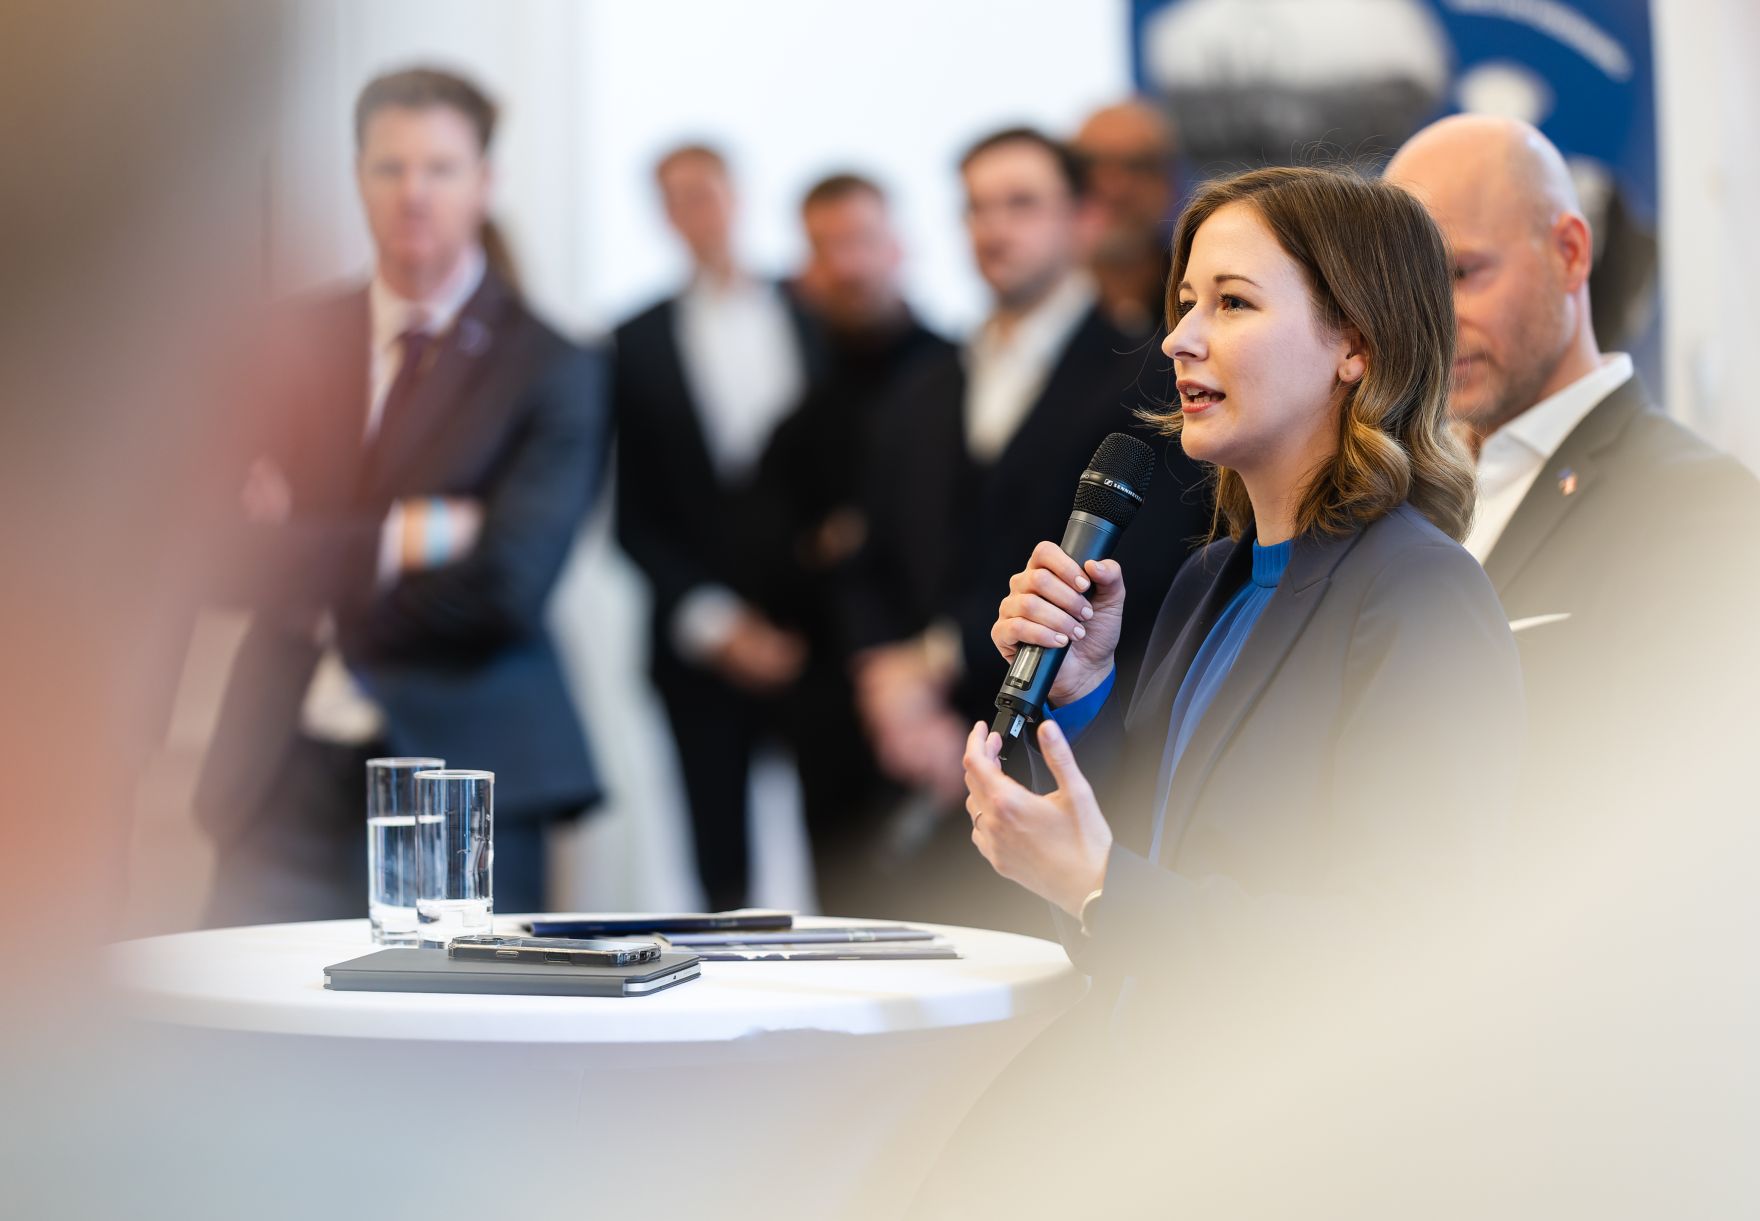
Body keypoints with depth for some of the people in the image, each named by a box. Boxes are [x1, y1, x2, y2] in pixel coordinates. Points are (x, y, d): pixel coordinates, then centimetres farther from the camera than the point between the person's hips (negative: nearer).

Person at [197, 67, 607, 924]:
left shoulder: (549, 369, -3)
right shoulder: (292, 341, 7)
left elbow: (505, 585, -15)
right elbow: (237, 558, -3)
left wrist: (316, 560, -7)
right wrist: (398, 537, -16)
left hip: (462, 781, -2)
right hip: (287, 779, 3)